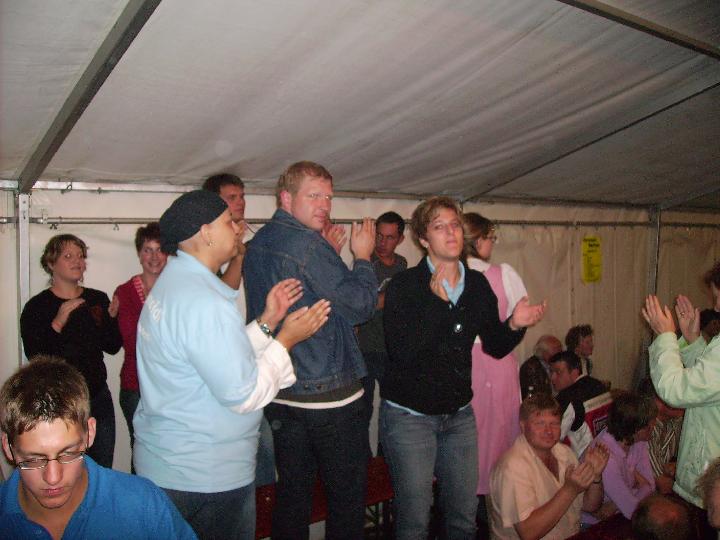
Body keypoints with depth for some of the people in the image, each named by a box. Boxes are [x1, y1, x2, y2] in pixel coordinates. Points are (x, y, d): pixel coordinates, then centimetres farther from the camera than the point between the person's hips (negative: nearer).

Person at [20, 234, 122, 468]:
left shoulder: (98, 299, 6)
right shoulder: (37, 306, -5)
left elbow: (112, 347, 5)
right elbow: (34, 355, -14)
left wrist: (112, 318, -11)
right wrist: (58, 323, -25)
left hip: (98, 396, 4)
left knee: (103, 471, 12)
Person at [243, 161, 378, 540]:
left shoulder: (257, 245, 9)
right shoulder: (308, 244, -18)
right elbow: (360, 306, -15)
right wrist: (362, 257, -1)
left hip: (280, 393, 8)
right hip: (329, 394, -8)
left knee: (291, 491, 17)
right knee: (347, 494, 7)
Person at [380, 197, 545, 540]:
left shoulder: (478, 285, 3)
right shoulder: (403, 286, -12)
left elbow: (495, 347, 9)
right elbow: (401, 353, -24)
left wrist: (514, 325, -11)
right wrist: (435, 300, -24)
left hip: (459, 414, 5)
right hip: (410, 415, -4)